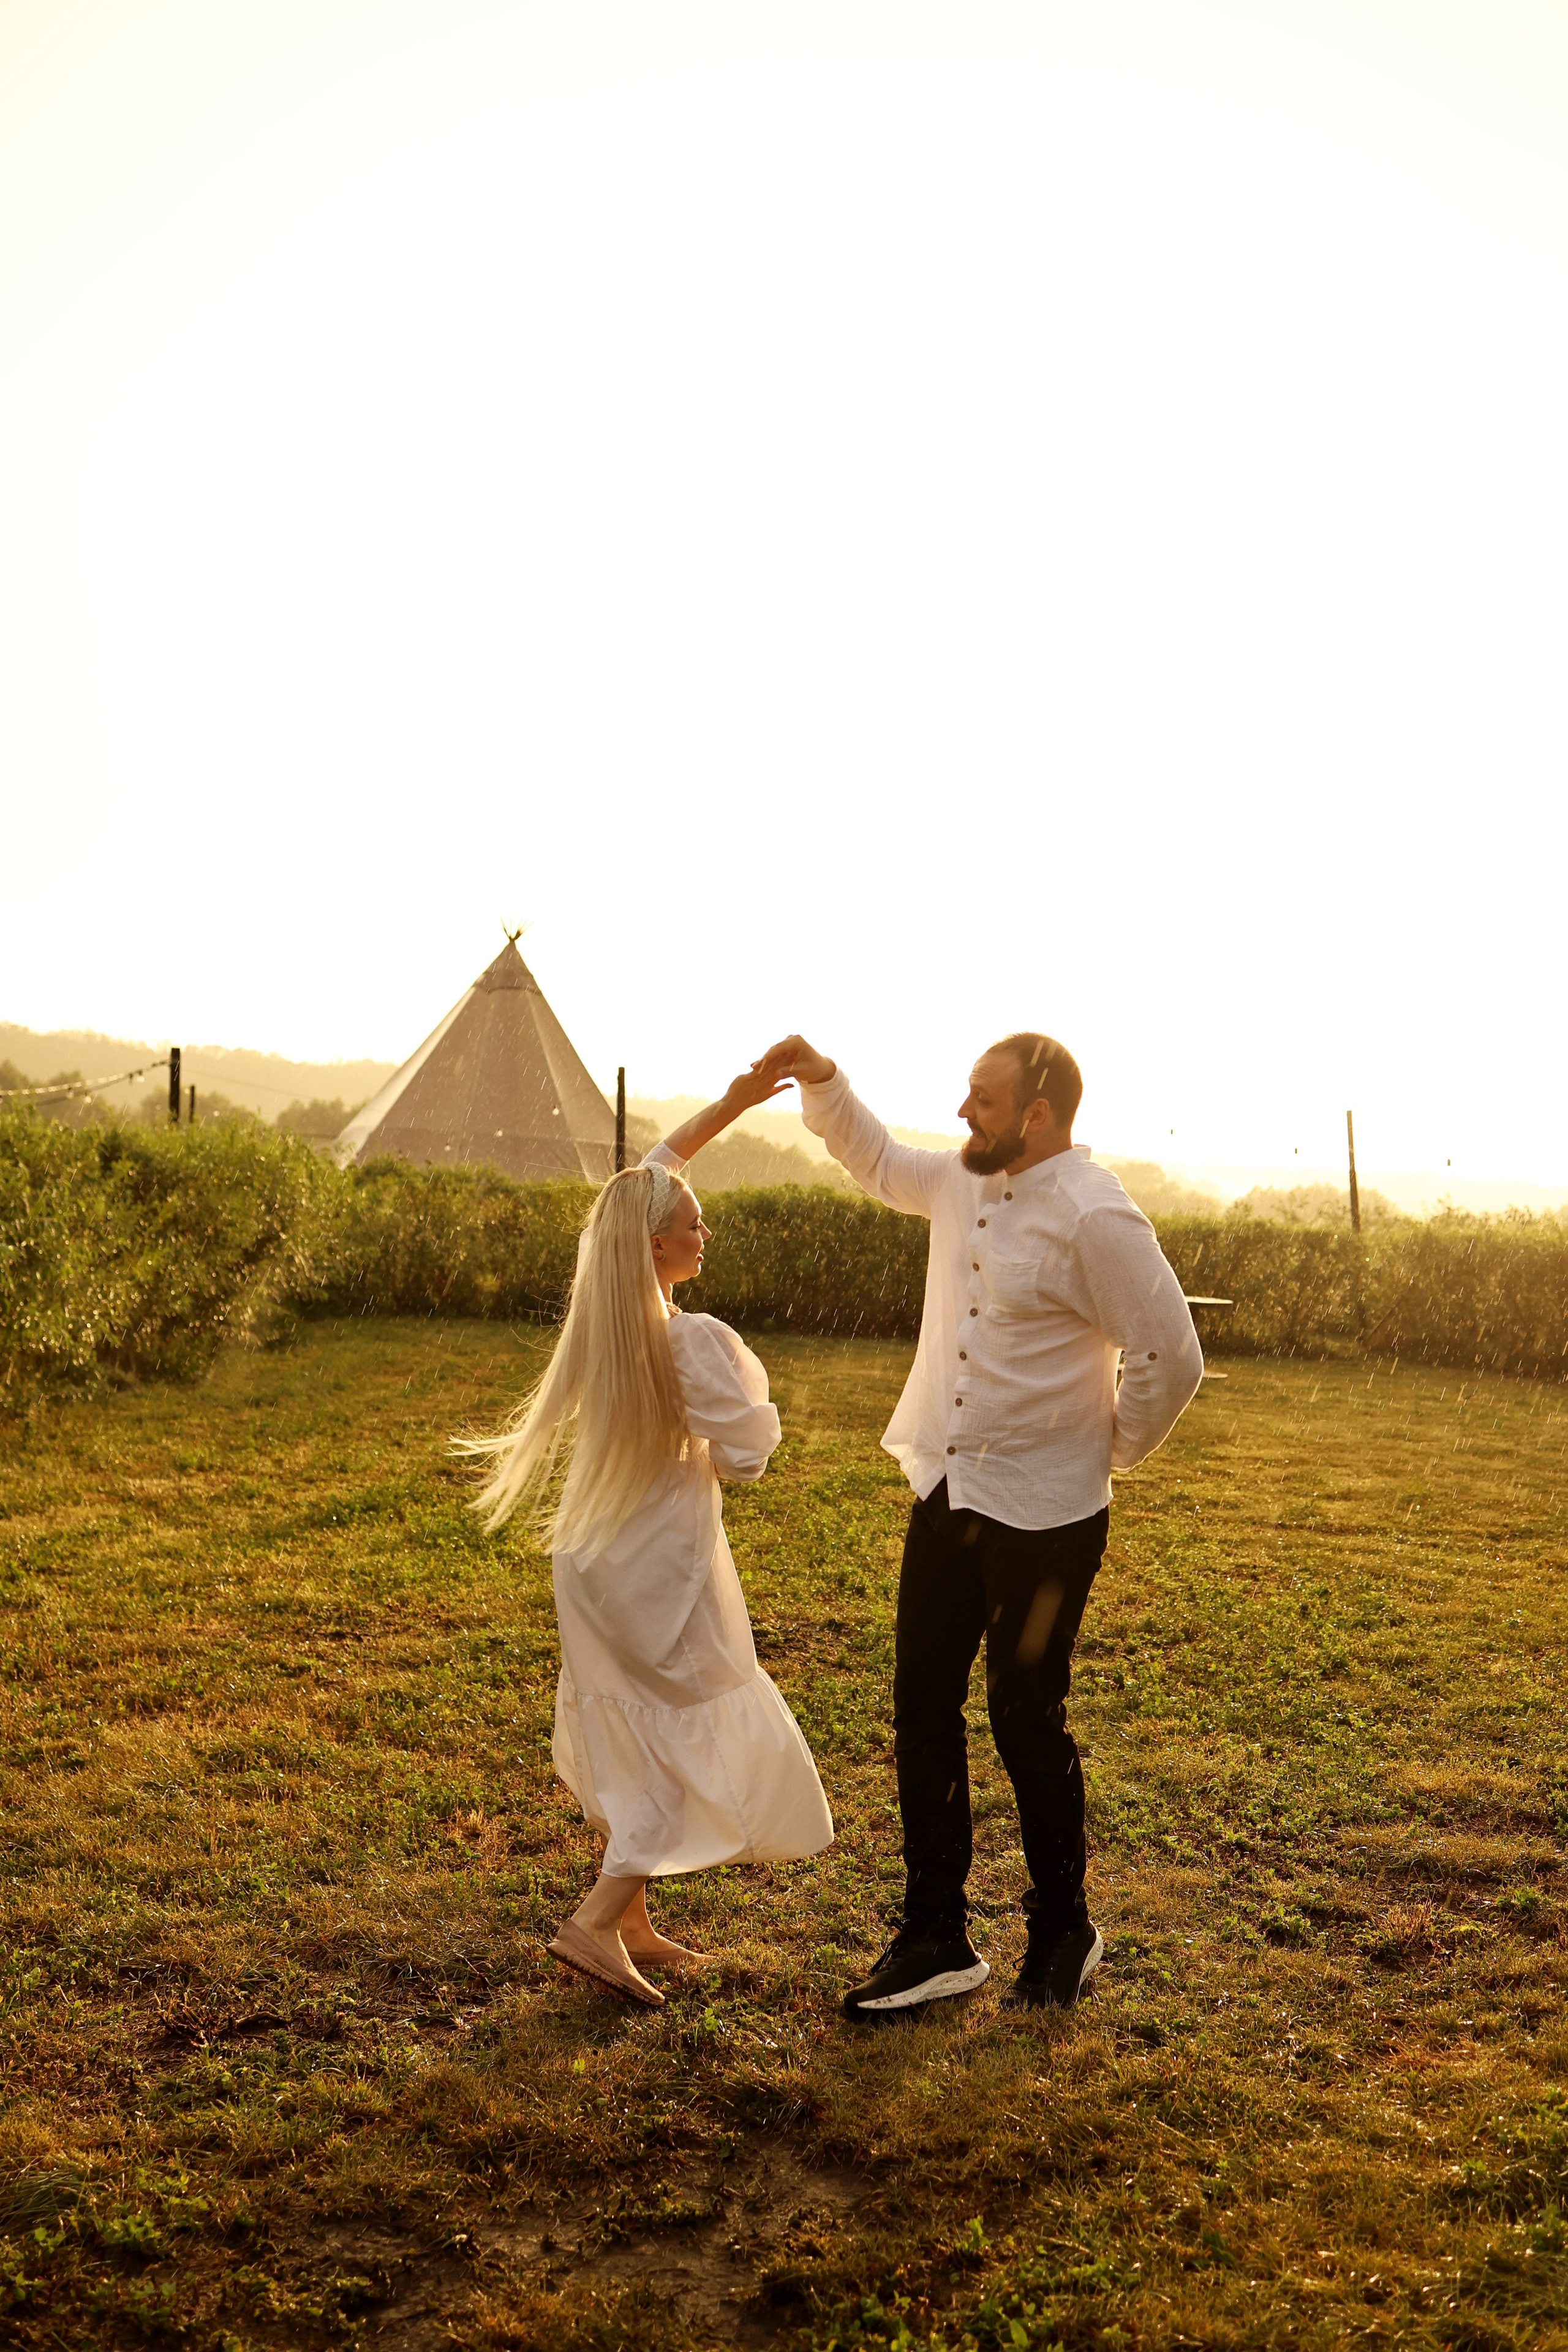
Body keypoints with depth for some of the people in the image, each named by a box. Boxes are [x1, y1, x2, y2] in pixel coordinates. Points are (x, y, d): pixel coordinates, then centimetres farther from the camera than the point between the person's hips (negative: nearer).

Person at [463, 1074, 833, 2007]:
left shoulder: (603, 1309, -2)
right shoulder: (695, 1339, -24)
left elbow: (651, 1172, 11)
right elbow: (746, 1453, -17)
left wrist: (731, 1104, 10)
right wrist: (754, 1383, 0)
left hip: (594, 1563, 8)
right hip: (662, 1571, -8)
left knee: (634, 1748, 20)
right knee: (705, 1749, 7)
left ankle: (634, 1923, 30)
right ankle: (596, 1922, 0)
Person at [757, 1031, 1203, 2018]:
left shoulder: (1095, 1218, -19)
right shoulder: (964, 1182, 5)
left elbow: (1171, 1358, -18)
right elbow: (881, 1163, 26)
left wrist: (1109, 1453, -5)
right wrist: (823, 1083, 13)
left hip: (1042, 1514, -7)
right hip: (947, 1492, 8)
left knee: (1028, 1722, 6)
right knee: (924, 1711, 10)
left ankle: (1063, 1934, 30)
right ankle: (936, 1940, 25)